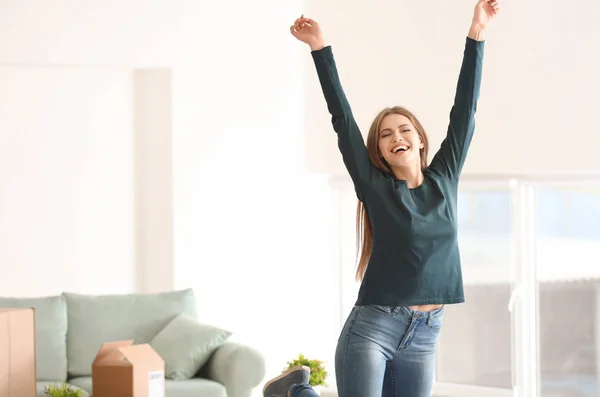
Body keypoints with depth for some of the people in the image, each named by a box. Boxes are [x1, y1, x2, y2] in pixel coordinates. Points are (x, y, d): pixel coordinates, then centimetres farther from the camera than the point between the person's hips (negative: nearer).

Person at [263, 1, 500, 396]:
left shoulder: (443, 181, 9)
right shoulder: (376, 187, 1)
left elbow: (465, 111, 8)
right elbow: (343, 118, -3)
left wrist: (477, 35, 6)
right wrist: (321, 49, -7)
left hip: (424, 336, 4)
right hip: (372, 328, -4)